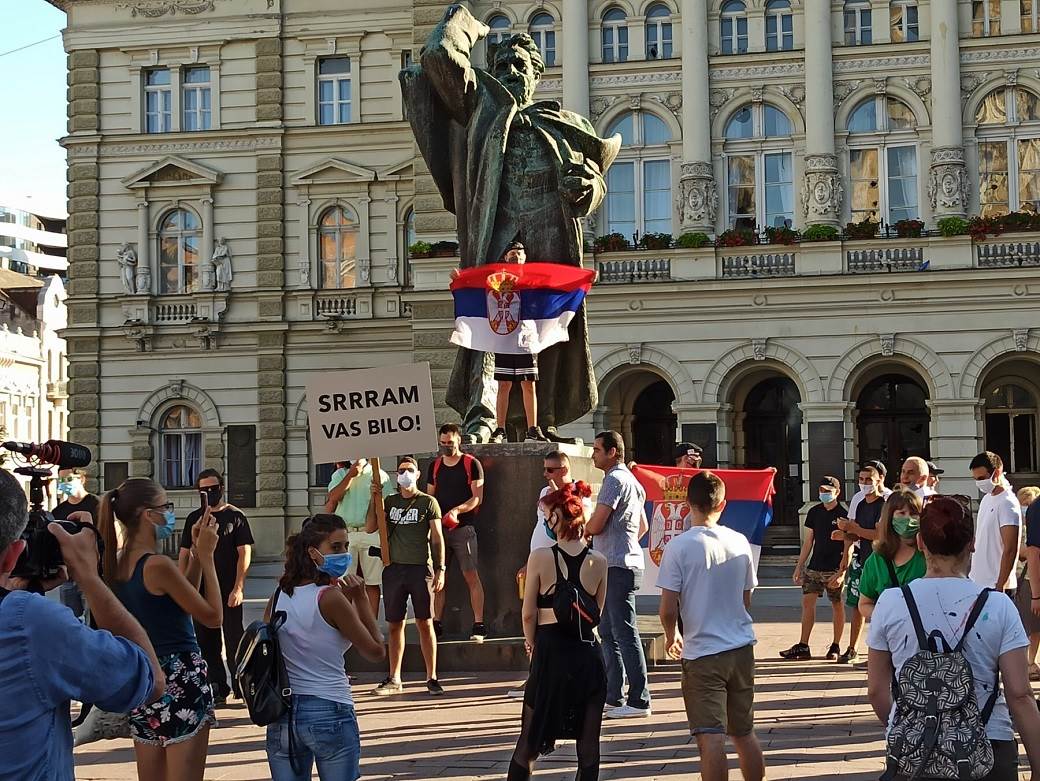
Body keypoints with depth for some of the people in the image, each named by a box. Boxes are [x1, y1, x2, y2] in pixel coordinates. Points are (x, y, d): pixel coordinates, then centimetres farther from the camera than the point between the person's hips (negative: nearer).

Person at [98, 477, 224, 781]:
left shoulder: (118, 563, 6)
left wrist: (195, 553, 10)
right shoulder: (158, 565, -19)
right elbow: (213, 616, -11)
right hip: (180, 681, -9)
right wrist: (207, 555, -7)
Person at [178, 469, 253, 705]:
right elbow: (184, 554, 15)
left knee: (234, 640, -6)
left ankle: (242, 688, 1)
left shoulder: (235, 516, 0)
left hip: (228, 591, -4)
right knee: (206, 642, 6)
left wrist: (238, 588, -12)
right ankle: (218, 688, 14)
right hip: (200, 590, 5)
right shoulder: (194, 518, 12)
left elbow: (244, 553, -4)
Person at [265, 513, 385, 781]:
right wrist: (360, 599, -4)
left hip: (282, 716, 5)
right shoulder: (331, 598, -14)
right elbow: (376, 651, -7)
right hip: (330, 715, -5)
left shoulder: (278, 597, 4)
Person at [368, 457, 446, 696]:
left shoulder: (428, 502, 3)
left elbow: (437, 538, 1)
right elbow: (370, 528, 5)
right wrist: (373, 499, -1)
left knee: (425, 623, -3)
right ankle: (394, 679, 13)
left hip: (421, 568, -3)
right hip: (395, 568, 3)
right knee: (395, 624, 6)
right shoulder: (389, 501, 13)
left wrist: (440, 569, -6)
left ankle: (432, 677, 2)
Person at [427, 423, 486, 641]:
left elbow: (477, 498, -6)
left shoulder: (472, 464, 0)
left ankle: (479, 625, -6)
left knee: (471, 576, -8)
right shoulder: (434, 465, 14)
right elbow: (429, 497, 17)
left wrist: (457, 510, -20)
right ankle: (437, 623, 10)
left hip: (463, 527, -5)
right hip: (439, 527, 5)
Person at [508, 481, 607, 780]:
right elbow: (597, 612, 8)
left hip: (550, 652, -1)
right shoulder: (598, 561, -1)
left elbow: (529, 613, -4)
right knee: (588, 743, 7)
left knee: (529, 740, 10)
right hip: (587, 652, 2)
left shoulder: (540, 557, -9)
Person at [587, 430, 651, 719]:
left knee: (624, 633, -8)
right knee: (608, 632, 14)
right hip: (621, 565, 11)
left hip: (618, 567, -11)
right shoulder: (631, 481, 20)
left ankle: (639, 700, -7)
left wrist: (581, 529, 3)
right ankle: (612, 697, 19)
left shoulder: (615, 480, -13)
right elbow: (643, 526, 27)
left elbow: (595, 525, -17)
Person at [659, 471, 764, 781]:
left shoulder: (679, 546, -13)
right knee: (744, 733, 17)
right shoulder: (739, 542, 1)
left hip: (702, 652, -5)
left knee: (711, 738, -5)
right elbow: (745, 600, 11)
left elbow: (669, 609, -13)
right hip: (741, 649, 5)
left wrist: (671, 637, 6)